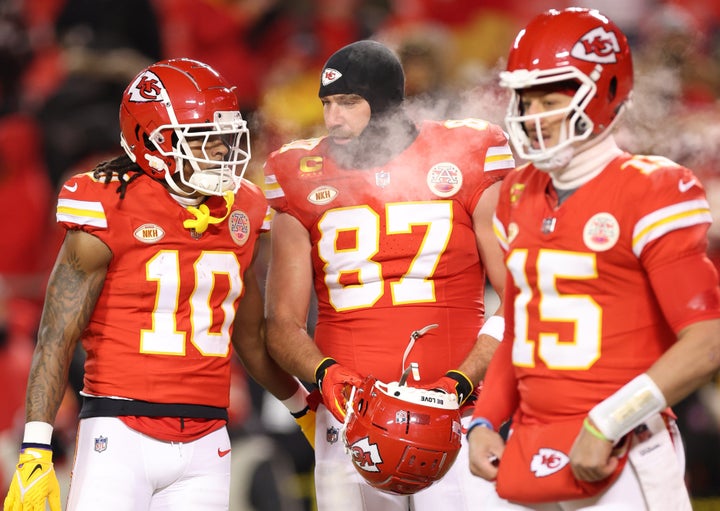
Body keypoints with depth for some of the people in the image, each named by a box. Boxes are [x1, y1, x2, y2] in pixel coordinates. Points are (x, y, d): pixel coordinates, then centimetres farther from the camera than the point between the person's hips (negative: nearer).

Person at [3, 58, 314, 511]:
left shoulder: (240, 217, 11)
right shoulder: (109, 219, -7)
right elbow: (56, 341, -8)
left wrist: (306, 406, 31)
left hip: (205, 446, 5)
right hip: (121, 437, -5)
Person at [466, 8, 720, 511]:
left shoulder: (649, 195, -9)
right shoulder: (520, 196, 13)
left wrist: (608, 425, -18)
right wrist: (485, 421, 10)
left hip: (619, 461, -6)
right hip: (531, 457, 6)